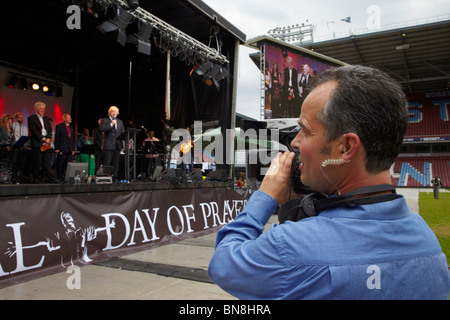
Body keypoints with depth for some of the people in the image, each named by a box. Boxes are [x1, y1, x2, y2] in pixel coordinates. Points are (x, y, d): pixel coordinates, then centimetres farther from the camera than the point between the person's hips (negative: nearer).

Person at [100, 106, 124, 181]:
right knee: (107, 163, -5)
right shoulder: (104, 120, 5)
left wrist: (123, 142, 6)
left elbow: (123, 132, 19)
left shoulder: (120, 121, 20)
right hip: (108, 145, -5)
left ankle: (115, 177, 9)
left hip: (118, 145, 5)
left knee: (116, 163, 5)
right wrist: (111, 124, -18)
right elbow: (102, 129, -13)